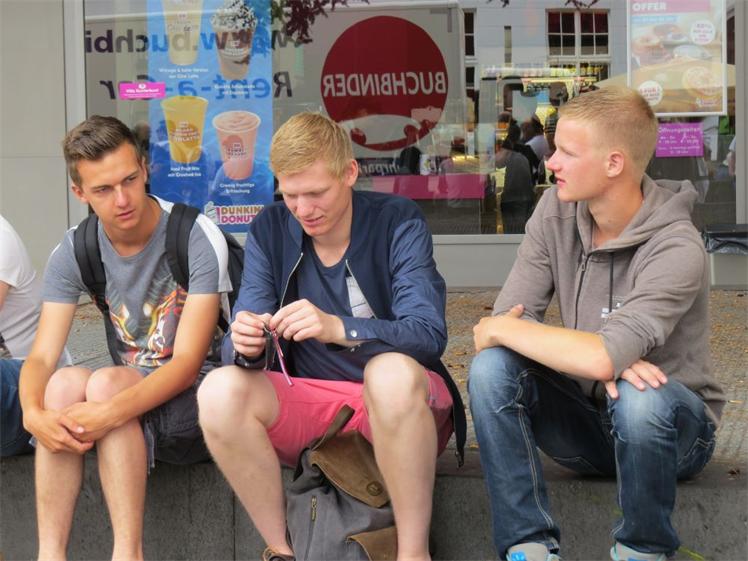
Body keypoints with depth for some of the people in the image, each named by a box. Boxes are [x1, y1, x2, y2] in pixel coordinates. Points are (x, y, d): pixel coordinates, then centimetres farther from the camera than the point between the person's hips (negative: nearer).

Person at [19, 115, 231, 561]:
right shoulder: (74, 252, 0)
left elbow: (188, 362, -20)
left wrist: (112, 412, -36)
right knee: (65, 382, -26)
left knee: (106, 383, -31)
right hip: (132, 387, 5)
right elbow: (42, 357, -7)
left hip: (200, 395, -4)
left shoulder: (198, 239, -15)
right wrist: (34, 413, -31)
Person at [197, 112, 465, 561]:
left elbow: (429, 335, -22)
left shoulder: (398, 221, -10)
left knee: (392, 372, -38)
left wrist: (338, 328, -40)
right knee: (220, 392, -25)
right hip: (308, 405, 3)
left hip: (397, 404, -3)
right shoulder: (269, 231, 0)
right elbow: (240, 348, -4)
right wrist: (245, 347, -31)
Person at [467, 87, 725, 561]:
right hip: (585, 419, 5)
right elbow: (507, 319, -13)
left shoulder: (676, 250, -25)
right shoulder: (556, 211, -7)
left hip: (673, 425, -4)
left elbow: (602, 359, -36)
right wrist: (603, 354, -29)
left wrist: (498, 330, -23)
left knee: (640, 398, -38)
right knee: (492, 368, -21)